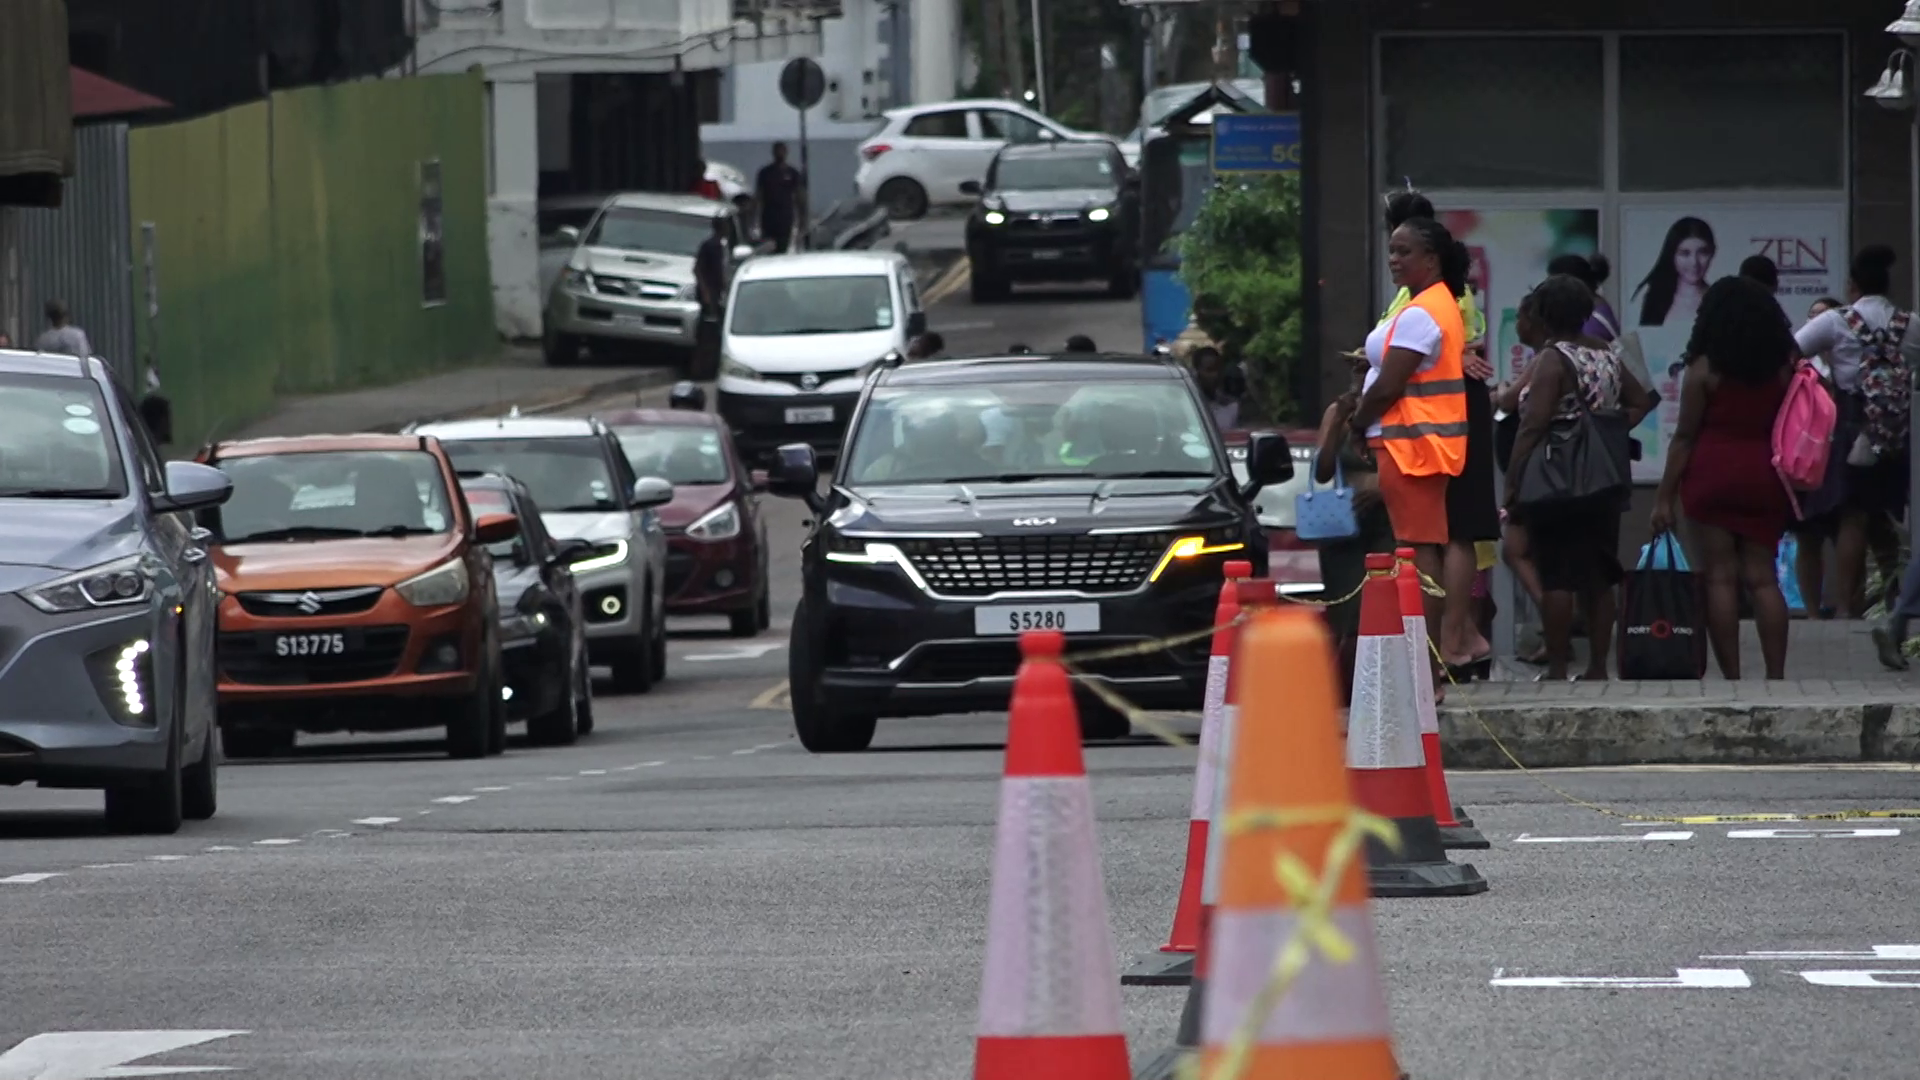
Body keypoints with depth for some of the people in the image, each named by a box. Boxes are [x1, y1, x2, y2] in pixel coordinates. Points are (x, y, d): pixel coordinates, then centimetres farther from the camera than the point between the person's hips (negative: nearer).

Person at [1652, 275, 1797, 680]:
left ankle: (1732, 680, -3)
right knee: (1762, 577, 7)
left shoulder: (1705, 369, -5)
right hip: (1765, 476, 3)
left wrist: (1665, 497, -1)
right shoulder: (1783, 367, 4)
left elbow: (1684, 437, -5)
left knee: (1720, 577, 0)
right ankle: (1776, 677, -1)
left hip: (1713, 473, -3)